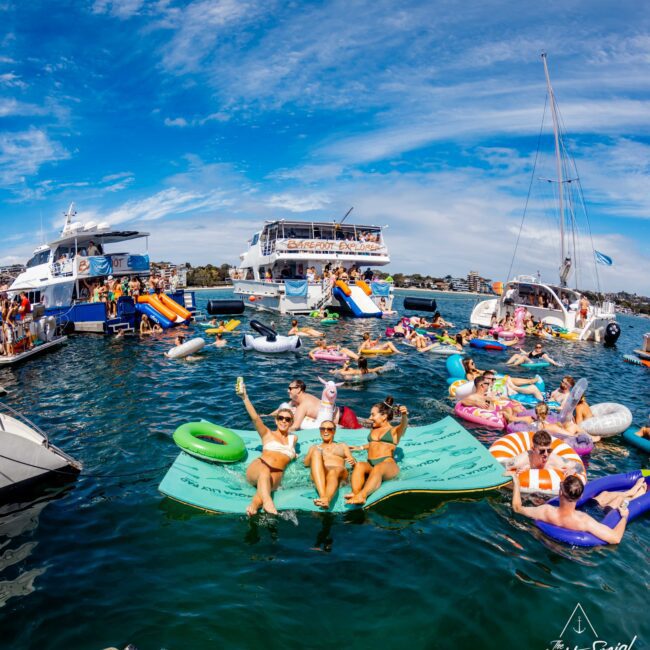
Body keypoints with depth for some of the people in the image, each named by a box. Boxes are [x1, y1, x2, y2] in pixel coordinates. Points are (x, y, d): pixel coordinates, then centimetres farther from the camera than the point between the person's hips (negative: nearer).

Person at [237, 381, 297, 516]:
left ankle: (255, 504, -61)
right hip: (257, 468, -2)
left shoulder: (293, 438, 23)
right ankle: (267, 501, -63)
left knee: (271, 481, -38)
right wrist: (245, 398, -13)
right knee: (265, 470, -40)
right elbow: (255, 418, -1)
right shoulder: (267, 434, 14)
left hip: (276, 474, 2)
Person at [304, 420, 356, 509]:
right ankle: (323, 497, -51)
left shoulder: (342, 446, 34)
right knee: (316, 452, -32)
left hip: (339, 471, 0)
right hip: (319, 475, 0)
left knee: (334, 472, -38)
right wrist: (315, 454, -2)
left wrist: (353, 462, -5)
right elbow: (306, 463, 18)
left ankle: (326, 499, -70)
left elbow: (354, 464, 20)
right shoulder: (314, 447, 35)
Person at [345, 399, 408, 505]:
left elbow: (404, 425, -11)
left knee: (378, 468, -40)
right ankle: (355, 493, -55)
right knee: (359, 465, -32)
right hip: (370, 465, 5)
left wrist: (404, 415, -33)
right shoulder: (373, 429, 29)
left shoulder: (395, 431, 12)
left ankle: (362, 496, -62)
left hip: (388, 464, -4)